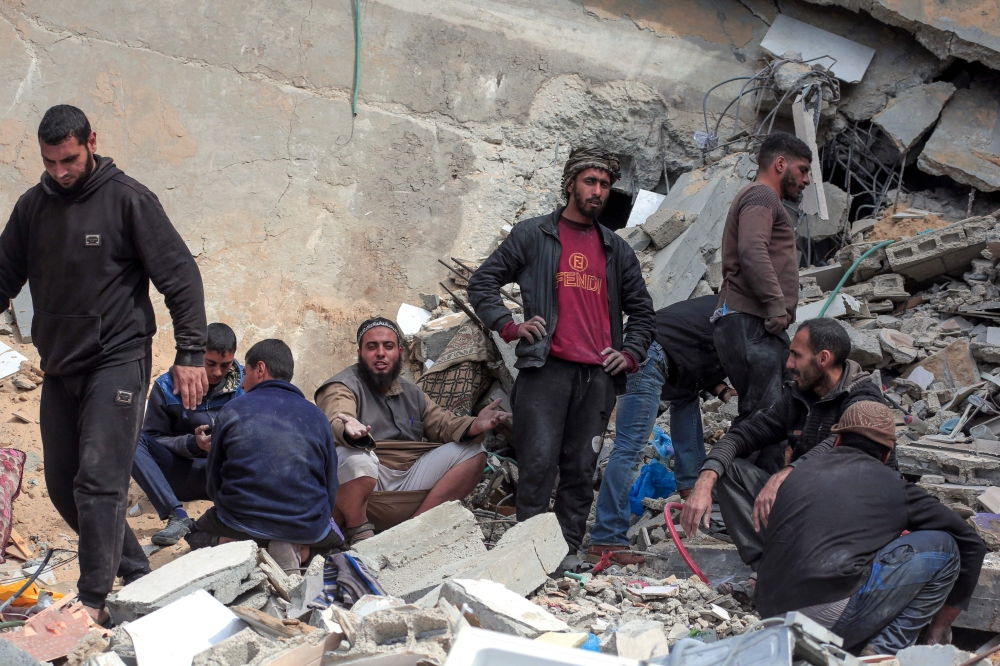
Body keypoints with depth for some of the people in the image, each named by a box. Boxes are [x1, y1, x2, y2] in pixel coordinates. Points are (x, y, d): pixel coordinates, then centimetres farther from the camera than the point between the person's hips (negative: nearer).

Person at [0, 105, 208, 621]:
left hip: (117, 361, -6)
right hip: (58, 367, 6)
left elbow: (180, 276, -8)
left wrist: (190, 353, -14)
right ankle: (135, 571, 22)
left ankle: (94, 601, -10)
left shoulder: (127, 198, -8)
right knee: (62, 484, 9)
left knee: (99, 478, -13)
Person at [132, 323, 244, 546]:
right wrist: (191, 444, -20)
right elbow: (154, 438, -1)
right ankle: (177, 517, -32)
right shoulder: (167, 387, -1)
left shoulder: (245, 384, 2)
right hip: (183, 475, 1)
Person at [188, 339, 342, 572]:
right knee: (333, 537, 35)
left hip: (242, 525, 0)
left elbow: (213, 485, 8)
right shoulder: (316, 416, 4)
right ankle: (300, 550, -1)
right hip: (307, 526, 0)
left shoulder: (232, 411, 0)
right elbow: (330, 491, 9)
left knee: (198, 534, 32)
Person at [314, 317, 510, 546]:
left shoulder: (411, 393, 20)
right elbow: (337, 422, -24)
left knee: (473, 452, -1)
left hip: (406, 485, 7)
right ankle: (359, 534, -15)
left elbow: (443, 424, 15)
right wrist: (350, 432, -50)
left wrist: (474, 426, -8)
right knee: (356, 457, -39)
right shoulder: (341, 387, -3)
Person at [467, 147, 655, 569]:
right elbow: (482, 283, 10)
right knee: (539, 462, -11)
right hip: (546, 368, -4)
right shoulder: (533, 236, 9)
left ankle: (570, 548, 8)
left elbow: (641, 309, 27)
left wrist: (631, 354, 11)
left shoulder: (616, 249, 20)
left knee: (582, 467, 3)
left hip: (598, 375, 4)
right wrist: (509, 326, -4)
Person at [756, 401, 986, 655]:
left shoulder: (801, 473, 20)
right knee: (942, 546, 7)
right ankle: (884, 653, 2)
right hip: (831, 620, -6)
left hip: (773, 618, 7)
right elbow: (971, 543, 16)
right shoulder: (892, 485, 8)